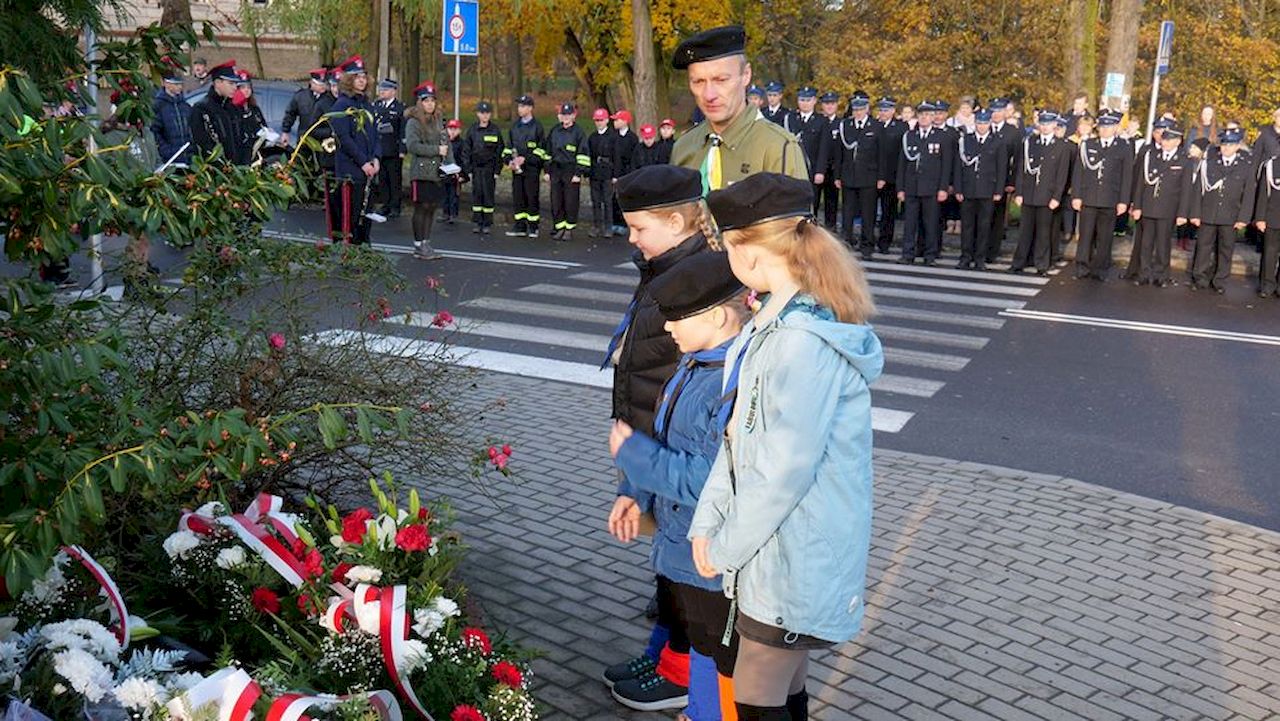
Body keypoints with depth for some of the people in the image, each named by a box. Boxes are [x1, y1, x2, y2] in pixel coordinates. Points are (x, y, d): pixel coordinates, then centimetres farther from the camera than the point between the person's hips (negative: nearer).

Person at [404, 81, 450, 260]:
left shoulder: (438, 121, 13)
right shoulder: (413, 122, -7)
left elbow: (446, 143, 14)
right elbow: (412, 145, -18)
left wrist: (450, 164, 0)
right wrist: (436, 150, -17)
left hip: (437, 172, 6)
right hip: (421, 172, -6)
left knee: (432, 207, 9)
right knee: (421, 207, -2)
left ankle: (426, 243, 17)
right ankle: (418, 245, 6)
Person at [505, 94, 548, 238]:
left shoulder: (537, 126, -3)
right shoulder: (514, 126, 14)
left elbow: (541, 149, -7)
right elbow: (509, 146, 18)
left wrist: (525, 158, -16)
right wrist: (509, 160, 1)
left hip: (532, 168, -5)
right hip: (517, 167, 5)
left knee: (532, 197, -2)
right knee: (518, 197, 5)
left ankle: (533, 228, 5)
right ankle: (520, 227, 11)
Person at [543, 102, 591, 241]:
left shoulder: (578, 132, -3)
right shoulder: (554, 131, 11)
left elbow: (583, 154, -6)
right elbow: (547, 151, 17)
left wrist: (579, 173, -11)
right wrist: (547, 171, 11)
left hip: (571, 172, -4)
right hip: (556, 171, 4)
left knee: (571, 202, -2)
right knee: (556, 202, 4)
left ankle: (569, 230, 8)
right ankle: (559, 228, 13)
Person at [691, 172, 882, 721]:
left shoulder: (803, 343, -26)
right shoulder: (778, 317, 6)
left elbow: (784, 468, -25)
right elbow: (741, 431, 7)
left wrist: (727, 546, -12)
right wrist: (708, 520, 2)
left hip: (799, 553, -9)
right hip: (781, 547, 9)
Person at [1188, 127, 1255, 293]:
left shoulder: (1246, 167, 2)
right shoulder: (1208, 163, 1)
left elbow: (1249, 195, 1)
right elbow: (1197, 189, 1)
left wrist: (1243, 218, -5)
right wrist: (1195, 213, -4)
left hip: (1230, 218, 0)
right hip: (1207, 215, 0)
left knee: (1226, 250, 7)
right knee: (1203, 248, 6)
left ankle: (1220, 281, 16)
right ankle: (1200, 278, 16)